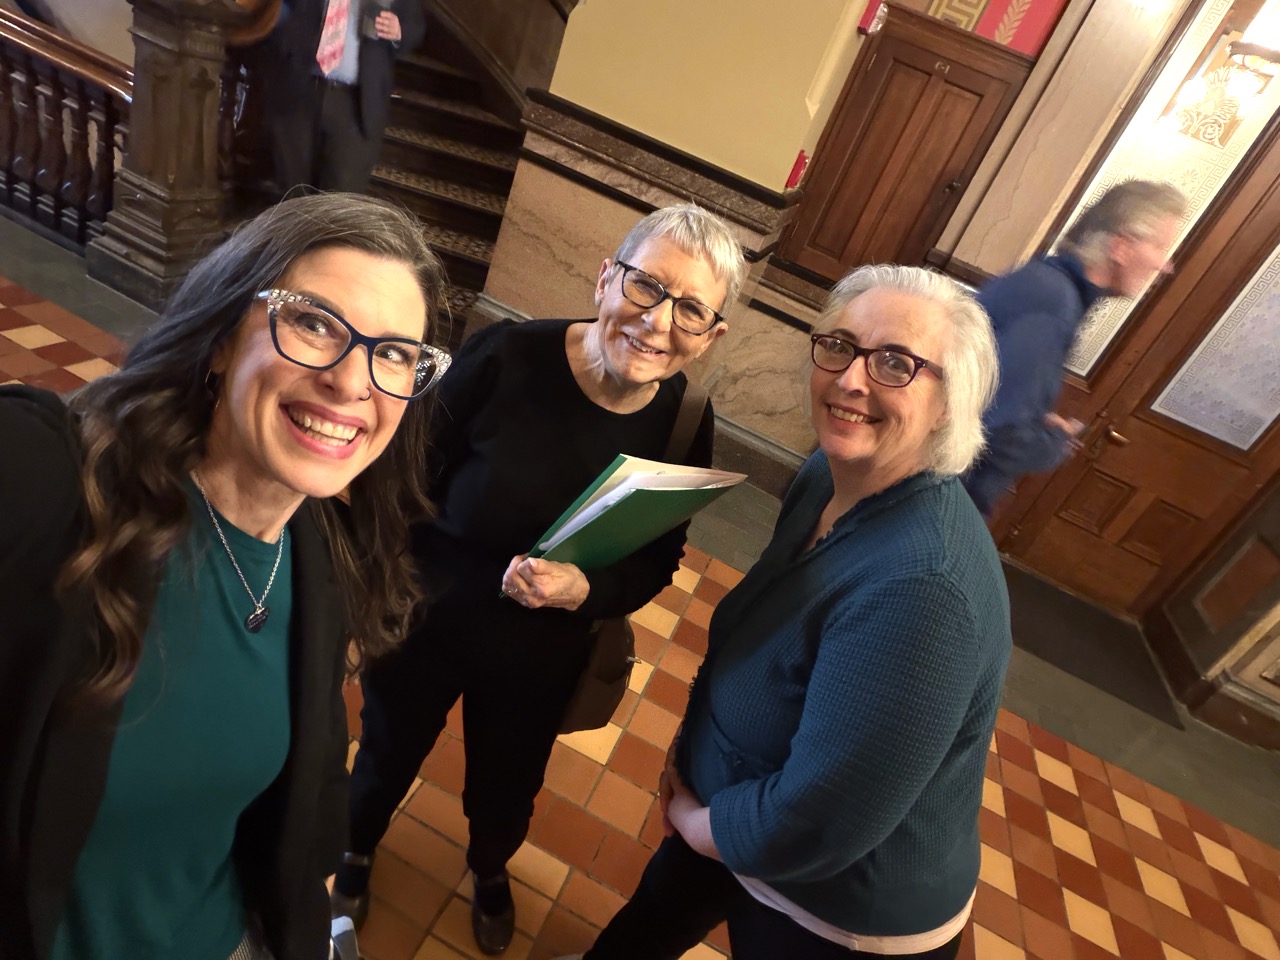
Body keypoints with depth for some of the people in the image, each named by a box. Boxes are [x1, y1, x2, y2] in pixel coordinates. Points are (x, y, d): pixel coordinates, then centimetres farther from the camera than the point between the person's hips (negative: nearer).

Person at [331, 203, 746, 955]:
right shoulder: (508, 356, -27)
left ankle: (490, 869, 67)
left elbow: (656, 562, -7)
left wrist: (585, 591, -26)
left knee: (507, 788, 29)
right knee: (389, 756, 28)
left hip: (540, 661, 2)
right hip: (424, 624, -1)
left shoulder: (685, 423, -17)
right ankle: (357, 847, 66)